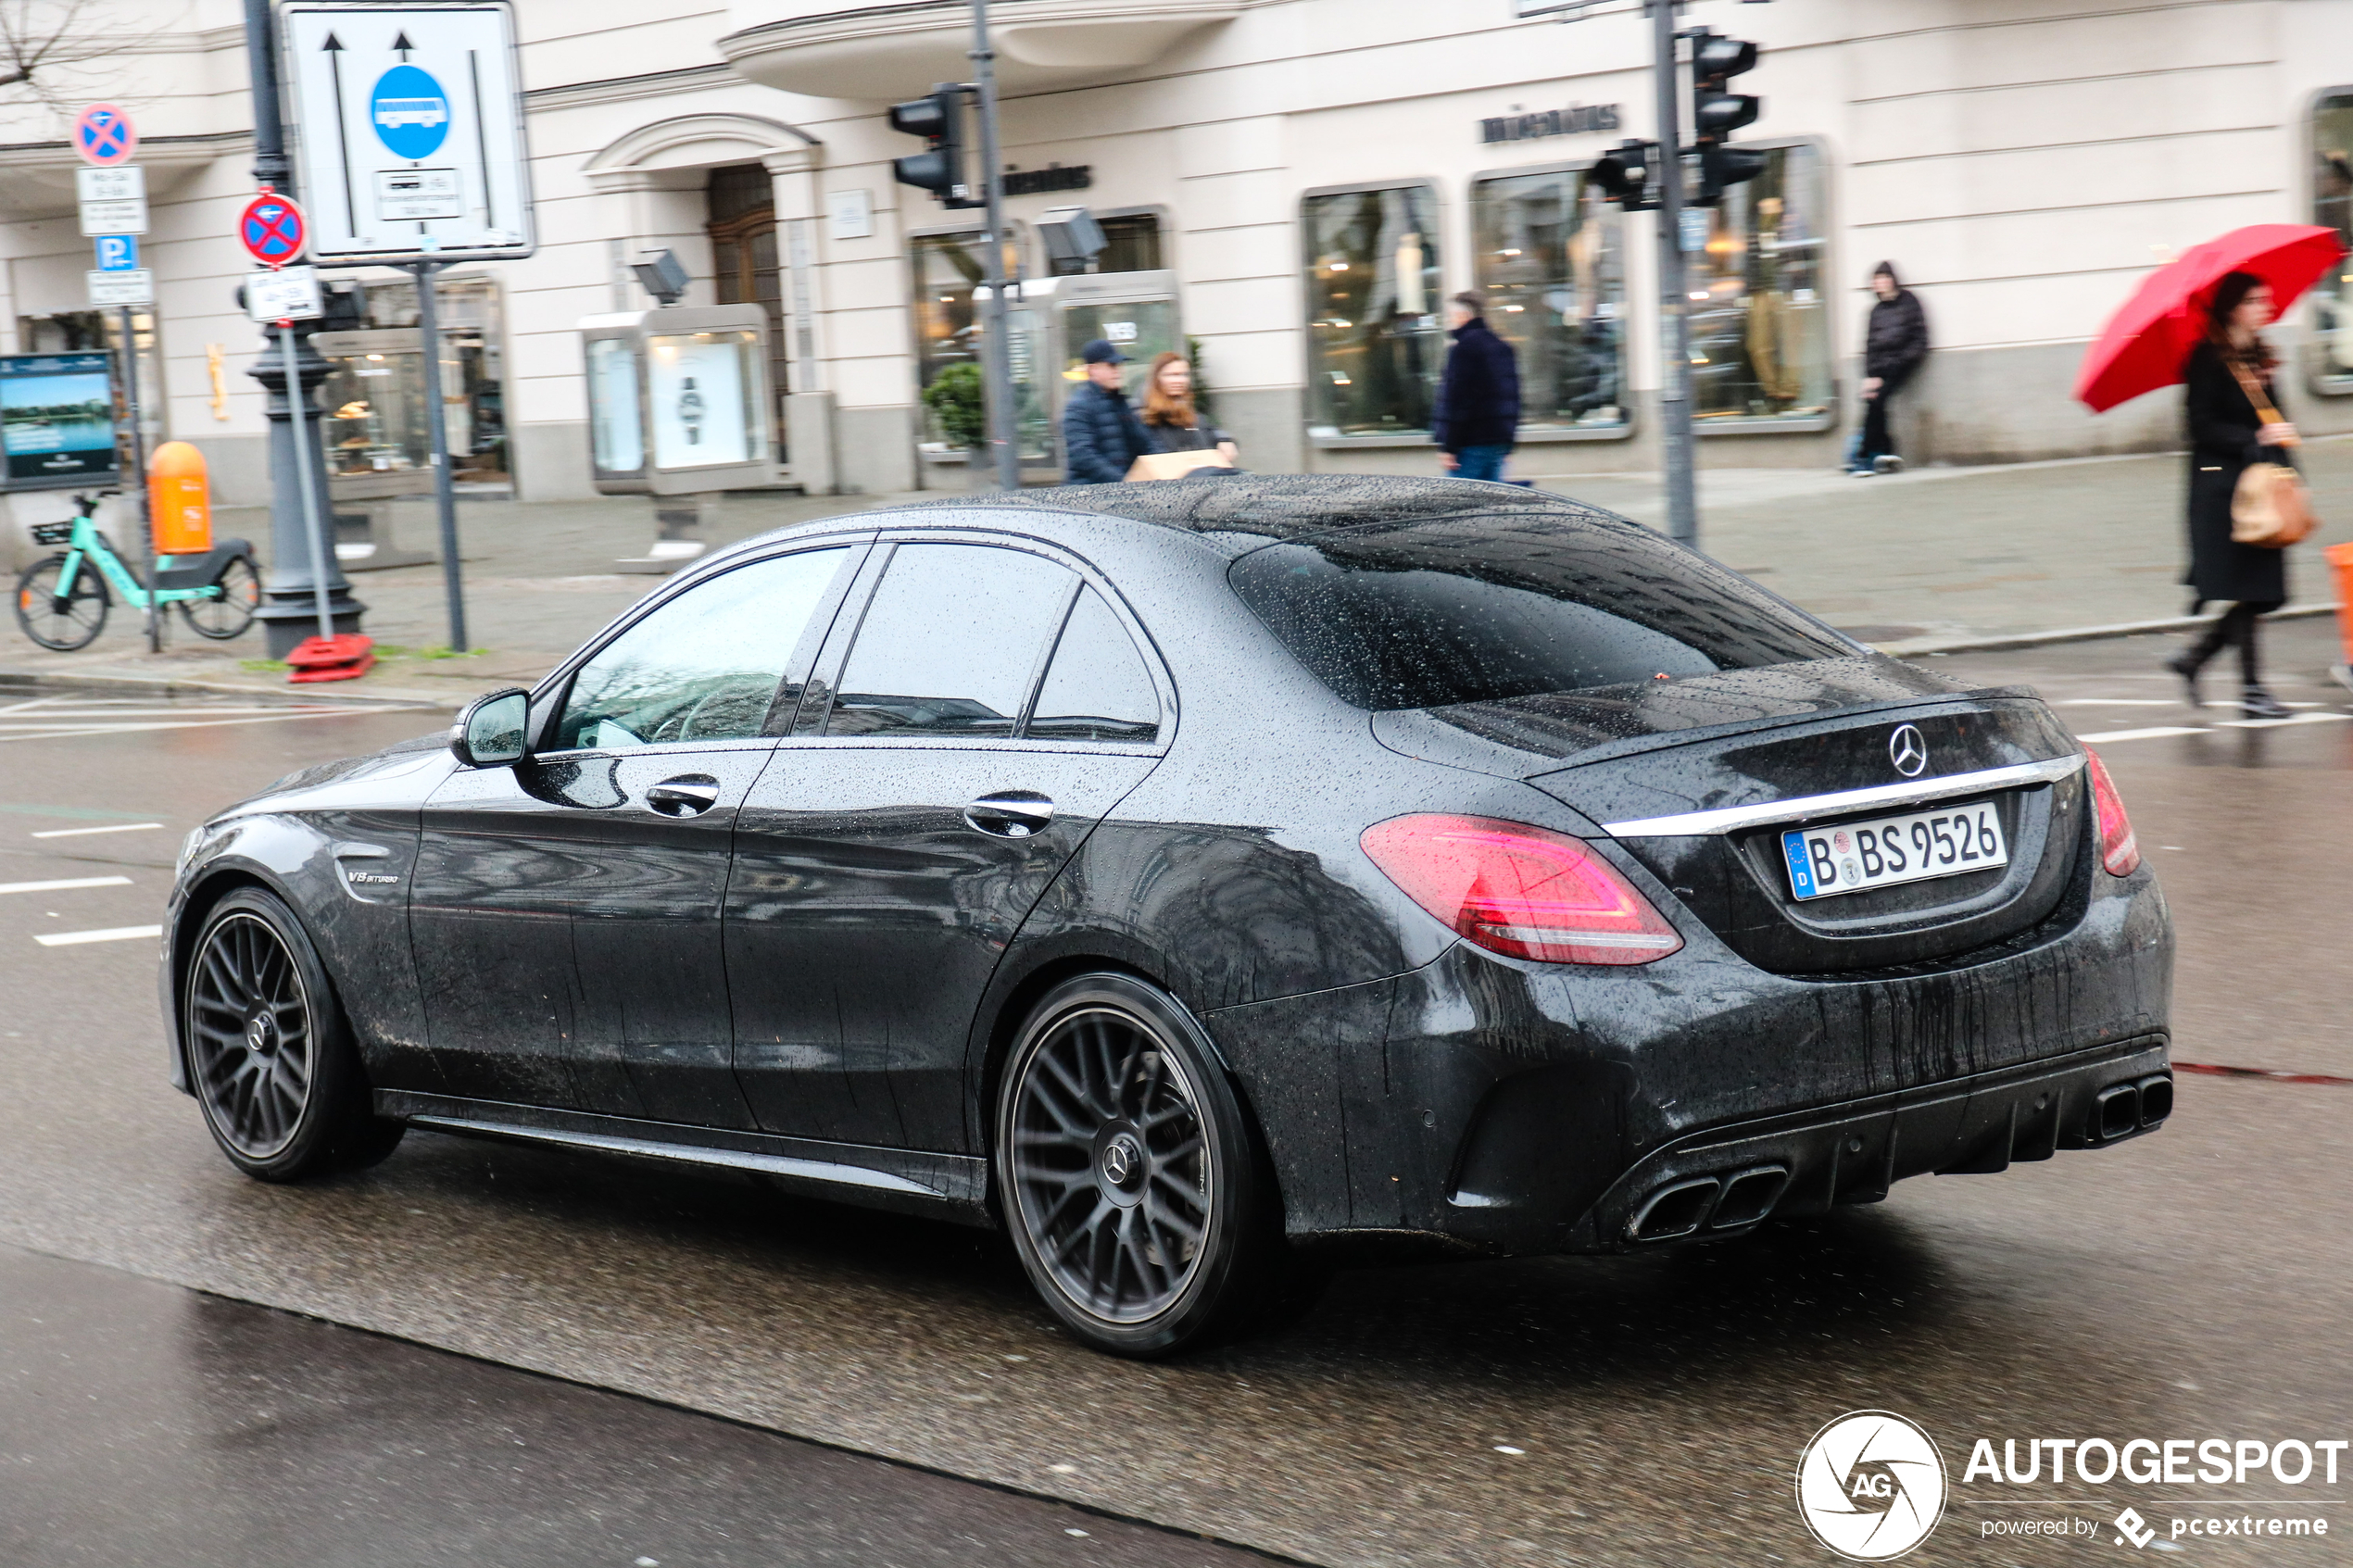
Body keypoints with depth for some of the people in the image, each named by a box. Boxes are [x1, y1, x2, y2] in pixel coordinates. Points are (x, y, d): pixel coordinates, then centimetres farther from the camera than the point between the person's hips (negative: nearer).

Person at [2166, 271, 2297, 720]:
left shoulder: (2258, 358, 15)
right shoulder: (2209, 360, -9)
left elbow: (2273, 422, 19)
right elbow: (2203, 428, -15)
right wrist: (2257, 439, -23)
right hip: (2223, 488, -8)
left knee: (2262, 591, 5)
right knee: (2248, 590, -7)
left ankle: (2194, 657, 20)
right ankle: (2251, 690, 0)